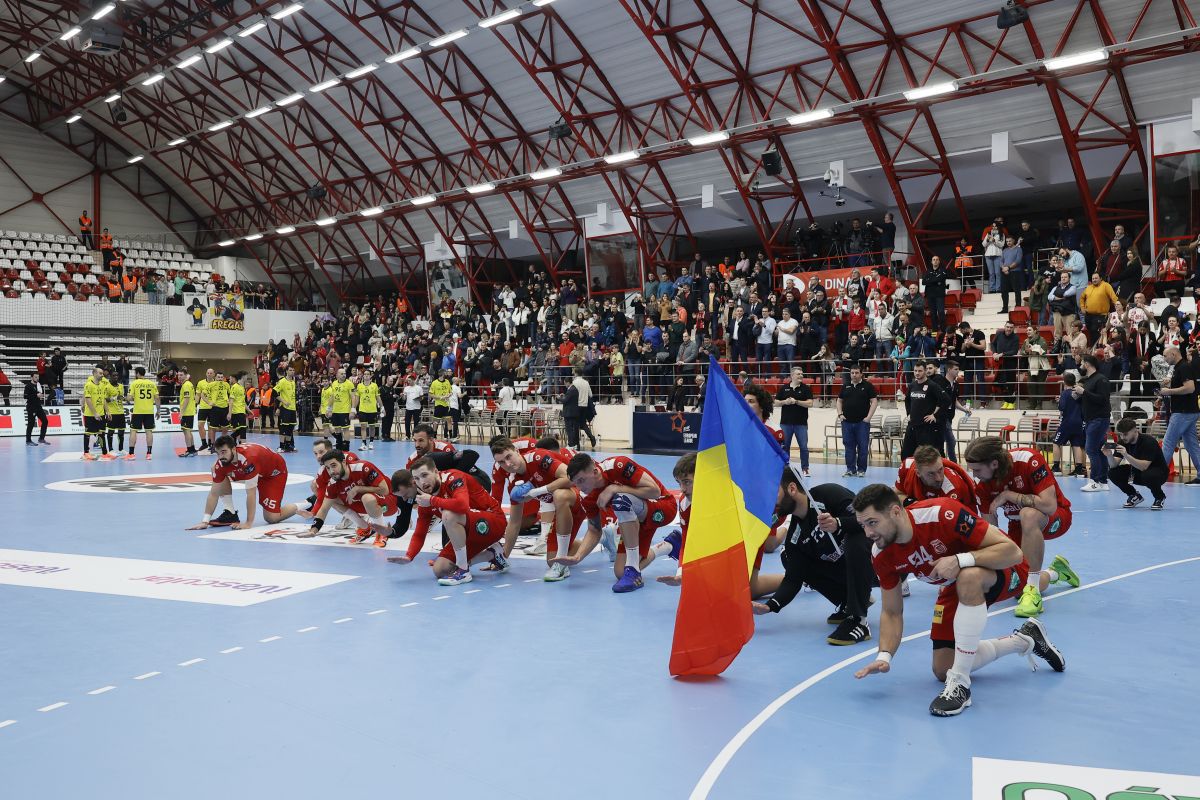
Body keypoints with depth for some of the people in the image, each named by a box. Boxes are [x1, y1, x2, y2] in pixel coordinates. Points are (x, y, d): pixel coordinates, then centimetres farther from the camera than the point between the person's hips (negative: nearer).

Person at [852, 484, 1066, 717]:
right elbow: (892, 613, -6)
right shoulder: (881, 555, -17)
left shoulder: (942, 513, -36)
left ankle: (960, 684, -29)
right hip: (955, 586, 7)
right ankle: (1024, 640, 25)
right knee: (942, 670, 3)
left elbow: (1012, 551, -33)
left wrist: (960, 560, -46)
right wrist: (884, 657, -21)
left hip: (1004, 569, -7)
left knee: (967, 578, -42)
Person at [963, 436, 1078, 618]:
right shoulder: (982, 484, -13)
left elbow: (1049, 506, -35)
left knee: (1028, 515, -40)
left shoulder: (1028, 460, -29)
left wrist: (1008, 495, -30)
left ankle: (1033, 591, -31)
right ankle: (1055, 573, 24)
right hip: (1018, 526, 5)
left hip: (1057, 518, -5)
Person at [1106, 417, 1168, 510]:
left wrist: (1126, 455, -49)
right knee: (1113, 473, -18)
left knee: (1147, 475, -39)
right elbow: (1113, 465, -17)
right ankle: (1134, 496, 6)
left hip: (1158, 472, -6)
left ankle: (1160, 497, -7)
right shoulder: (1122, 442, -10)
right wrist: (1109, 456, -38)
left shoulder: (1148, 441, -27)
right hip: (1137, 472, 6)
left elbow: (1143, 466, -37)